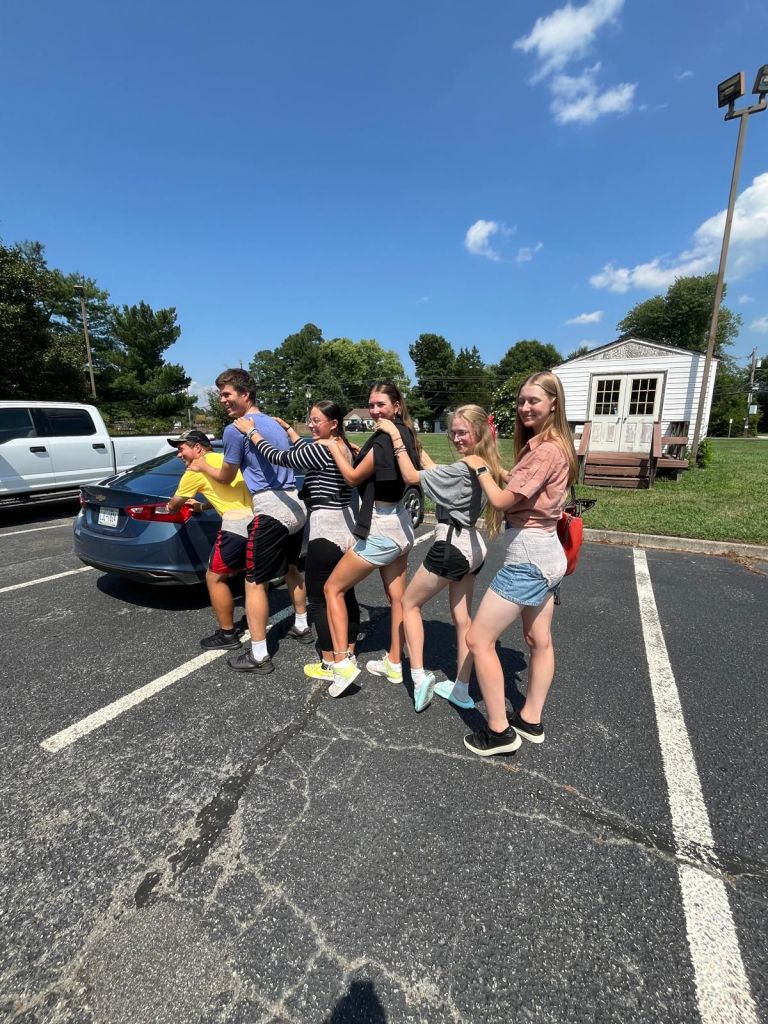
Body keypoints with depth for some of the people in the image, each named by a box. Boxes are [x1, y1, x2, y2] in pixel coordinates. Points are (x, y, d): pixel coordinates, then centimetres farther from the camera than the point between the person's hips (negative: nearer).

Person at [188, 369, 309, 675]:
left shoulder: (235, 430, -7)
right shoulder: (274, 423, 18)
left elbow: (226, 477, 4)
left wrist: (202, 466, 24)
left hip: (271, 509, -9)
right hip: (295, 505, 9)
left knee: (255, 582, 0)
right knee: (291, 569, 24)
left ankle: (259, 656, 6)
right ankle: (302, 627, 38)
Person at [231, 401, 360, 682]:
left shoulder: (322, 448, -14)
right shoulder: (344, 448, 12)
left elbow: (279, 457, -9)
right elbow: (307, 452, 25)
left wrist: (251, 431, 3)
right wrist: (287, 428, 29)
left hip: (326, 527, -9)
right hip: (346, 524, 9)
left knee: (319, 597, 1)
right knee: (345, 593, 14)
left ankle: (330, 665, 9)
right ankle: (348, 655, 26)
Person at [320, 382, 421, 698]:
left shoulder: (383, 439, -19)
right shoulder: (405, 436, 9)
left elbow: (353, 478, -10)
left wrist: (333, 447, 1)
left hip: (381, 529, -9)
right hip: (400, 525, 9)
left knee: (333, 588, 4)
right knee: (397, 597, 14)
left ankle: (343, 663, 2)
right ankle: (394, 664, 27)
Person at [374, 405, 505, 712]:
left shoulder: (462, 469, -22)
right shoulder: (486, 466, 5)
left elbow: (411, 477, -16)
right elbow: (437, 474, 13)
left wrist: (396, 437, -10)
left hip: (452, 546, -9)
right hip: (472, 546, 9)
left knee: (409, 603, 10)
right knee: (463, 618, 14)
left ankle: (419, 677, 10)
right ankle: (461, 690, 24)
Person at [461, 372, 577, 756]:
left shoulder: (545, 451, -20)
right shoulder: (550, 446, 12)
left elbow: (503, 501, -20)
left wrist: (480, 468, -5)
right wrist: (491, 466, 1)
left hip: (528, 558, -11)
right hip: (545, 555, 11)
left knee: (478, 639, -1)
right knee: (539, 640, 19)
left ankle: (500, 731, 12)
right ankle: (531, 721, 36)